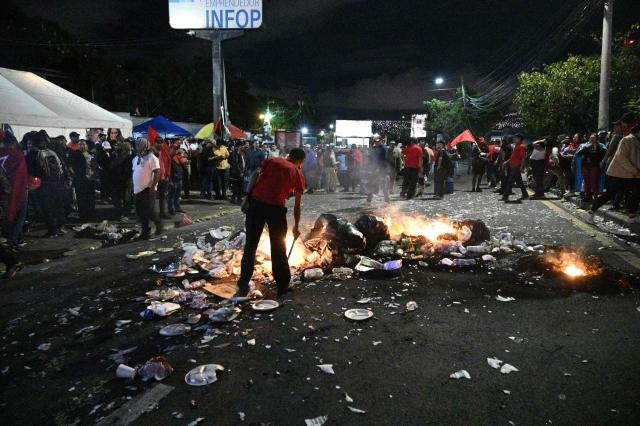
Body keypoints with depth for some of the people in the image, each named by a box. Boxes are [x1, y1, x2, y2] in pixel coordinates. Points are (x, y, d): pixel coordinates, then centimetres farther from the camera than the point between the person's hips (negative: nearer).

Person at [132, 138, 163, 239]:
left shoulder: (152, 158, -9)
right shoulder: (135, 159, 15)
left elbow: (157, 173, -16)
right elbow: (135, 173, 21)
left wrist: (153, 187, -21)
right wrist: (134, 188, 17)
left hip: (148, 189, -8)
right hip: (138, 189, 8)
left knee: (148, 210, -11)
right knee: (140, 212, 9)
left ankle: (158, 223, 14)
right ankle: (145, 231, 18)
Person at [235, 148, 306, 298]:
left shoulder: (271, 160, 17)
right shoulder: (298, 174, 13)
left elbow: (256, 177, 0)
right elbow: (297, 205, 14)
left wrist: (247, 199, 0)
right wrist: (296, 227, 23)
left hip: (256, 202, 2)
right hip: (276, 207, -2)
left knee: (250, 246, 12)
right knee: (278, 249, 13)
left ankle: (243, 286, 15)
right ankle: (282, 287, 22)